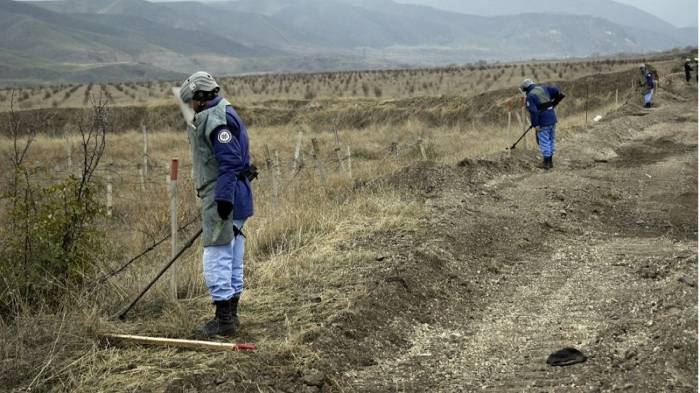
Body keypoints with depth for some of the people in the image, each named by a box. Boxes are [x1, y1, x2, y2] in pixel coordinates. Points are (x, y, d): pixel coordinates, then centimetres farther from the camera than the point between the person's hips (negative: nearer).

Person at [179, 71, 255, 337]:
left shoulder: (215, 119, -14)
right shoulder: (223, 115, 19)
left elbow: (230, 161, -23)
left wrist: (224, 198, -24)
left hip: (222, 198, -11)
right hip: (229, 198, 11)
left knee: (217, 257, -8)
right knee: (232, 258, 15)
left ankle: (224, 320, -5)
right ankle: (230, 314, 23)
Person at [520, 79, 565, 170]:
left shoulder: (529, 96, -10)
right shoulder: (543, 89, 10)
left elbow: (533, 112, -19)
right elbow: (556, 90, 5)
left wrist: (535, 125, -17)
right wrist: (553, 102, 18)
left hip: (543, 123, -7)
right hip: (552, 120, 7)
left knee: (544, 142, 1)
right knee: (551, 141, 16)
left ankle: (546, 163, 5)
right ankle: (550, 161, 24)